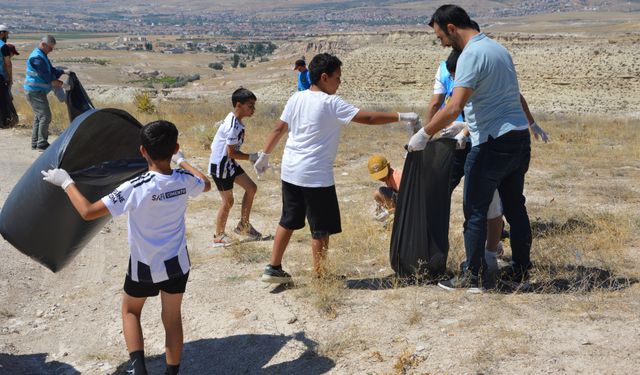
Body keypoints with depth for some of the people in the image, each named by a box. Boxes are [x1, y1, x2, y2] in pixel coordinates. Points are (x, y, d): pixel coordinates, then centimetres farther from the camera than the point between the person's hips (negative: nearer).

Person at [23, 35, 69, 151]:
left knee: (39, 116, 15)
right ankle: (42, 144, -8)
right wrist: (54, 82, -6)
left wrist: (63, 72, 3)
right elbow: (45, 75, -20)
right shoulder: (36, 57, -20)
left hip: (38, 91, 11)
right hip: (35, 91, -11)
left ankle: (35, 143, 22)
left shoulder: (42, 55, 14)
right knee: (45, 116, -12)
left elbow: (50, 69, 16)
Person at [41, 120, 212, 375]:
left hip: (144, 267, -3)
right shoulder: (184, 181, -14)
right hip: (177, 264, 3)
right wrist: (181, 161, 24)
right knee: (173, 318, 17)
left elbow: (88, 212, -27)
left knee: (130, 310, 22)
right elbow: (206, 184, 12)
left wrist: (66, 182, -13)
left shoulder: (136, 188, -27)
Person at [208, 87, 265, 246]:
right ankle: (218, 236, 17)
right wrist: (252, 157, -15)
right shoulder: (233, 126, -26)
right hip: (220, 166, -9)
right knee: (228, 201, 0)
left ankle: (243, 225, 21)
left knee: (251, 188, 10)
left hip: (230, 163, 9)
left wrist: (252, 157, 8)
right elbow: (231, 152, -24)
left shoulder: (235, 120, 4)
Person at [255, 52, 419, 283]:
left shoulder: (297, 98, 6)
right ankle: (320, 276, 11)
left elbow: (278, 129, 10)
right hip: (316, 177, -7)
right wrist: (402, 117, -9)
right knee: (321, 228, 4)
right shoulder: (331, 104, -12)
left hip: (290, 172, 7)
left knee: (288, 221, 17)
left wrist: (264, 156, 20)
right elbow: (368, 118, -15)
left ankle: (273, 268, 21)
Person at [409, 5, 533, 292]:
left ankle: (475, 277, 8)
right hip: (520, 138, 9)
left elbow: (454, 107, -24)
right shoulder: (498, 48, 15)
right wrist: (468, 130, 24)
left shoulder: (471, 55, -14)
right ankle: (520, 271, 24)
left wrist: (424, 134, -15)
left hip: (493, 143, -9)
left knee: (475, 211, 1)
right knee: (515, 207, 16)